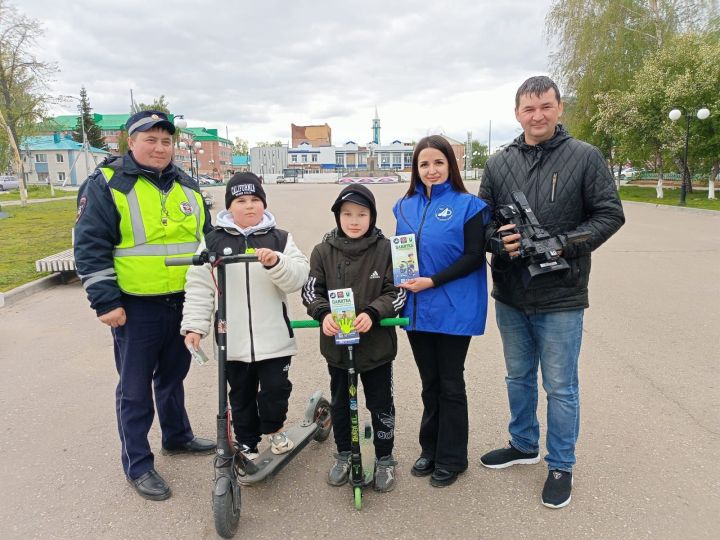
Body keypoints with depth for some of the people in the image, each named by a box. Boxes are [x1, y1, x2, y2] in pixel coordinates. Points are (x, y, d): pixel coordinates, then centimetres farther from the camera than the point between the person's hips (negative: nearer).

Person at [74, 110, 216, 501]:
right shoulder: (107, 185, -7)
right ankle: (137, 465, 20)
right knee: (136, 388, 5)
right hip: (135, 307, -5)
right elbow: (90, 247, -10)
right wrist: (105, 302, -14)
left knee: (173, 375, 20)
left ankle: (177, 436, 39)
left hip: (183, 303, 5)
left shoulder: (186, 186, 10)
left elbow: (207, 238, 17)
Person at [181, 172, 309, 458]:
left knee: (276, 389, 5)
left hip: (274, 338, -1)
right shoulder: (213, 241, 1)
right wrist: (194, 326, -7)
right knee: (241, 396, 15)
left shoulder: (280, 239, 1)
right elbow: (199, 287, 0)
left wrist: (275, 263, -26)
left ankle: (274, 428, 35)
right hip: (233, 340, 1)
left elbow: (297, 279, -9)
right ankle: (246, 444, 35)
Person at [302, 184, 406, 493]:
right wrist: (323, 314, -20)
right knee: (340, 403, 18)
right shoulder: (323, 251, -3)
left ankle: (384, 460, 33)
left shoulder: (385, 249, -8)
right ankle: (343, 456, 40)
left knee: (381, 404, 11)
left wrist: (372, 313, -22)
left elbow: (397, 292, -6)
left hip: (377, 343, -2)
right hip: (336, 343, 2)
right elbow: (311, 290, -1)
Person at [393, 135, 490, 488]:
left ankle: (451, 458, 25)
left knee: (450, 384, 8)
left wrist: (433, 281, -19)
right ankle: (430, 450, 33)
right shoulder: (405, 206, 8)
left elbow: (474, 256, -11)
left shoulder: (467, 205, -7)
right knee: (429, 383, 16)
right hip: (417, 309, 5)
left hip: (453, 310, -4)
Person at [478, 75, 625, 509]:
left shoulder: (585, 157, -5)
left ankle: (561, 465, 28)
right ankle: (524, 445, 41)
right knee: (518, 377, 20)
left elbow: (610, 214, -6)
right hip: (510, 295, 4)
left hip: (561, 298, -4)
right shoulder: (500, 163, 4)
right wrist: (500, 239, -15)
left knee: (561, 386, 8)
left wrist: (562, 246, -19)